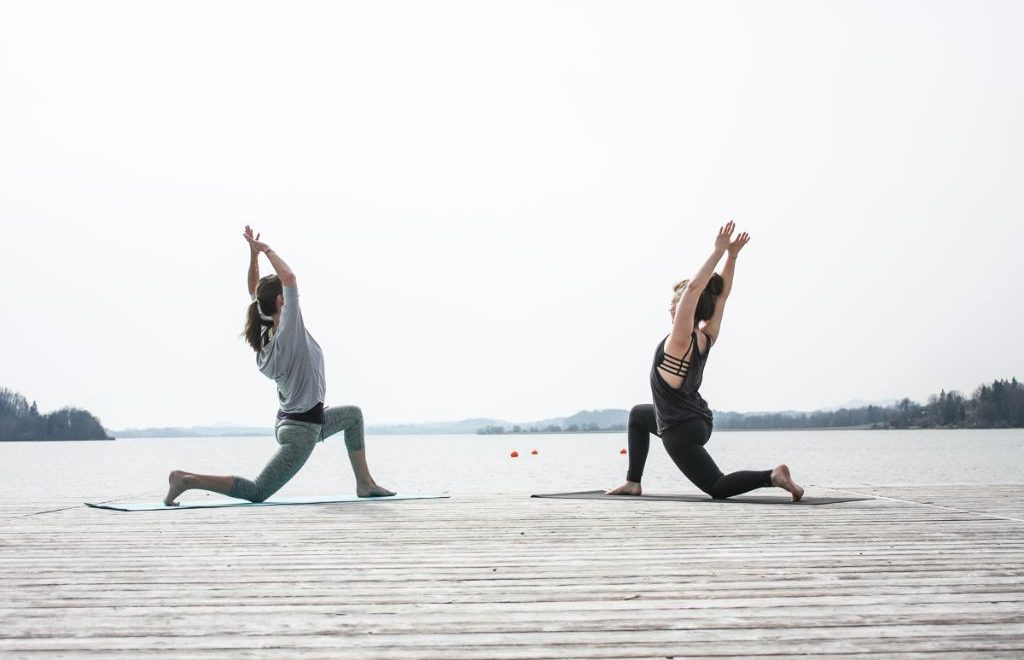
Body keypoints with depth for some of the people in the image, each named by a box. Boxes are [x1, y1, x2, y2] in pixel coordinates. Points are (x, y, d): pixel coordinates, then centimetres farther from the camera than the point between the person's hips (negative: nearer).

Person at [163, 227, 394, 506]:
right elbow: (289, 278, -28)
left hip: (290, 421, 10)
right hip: (302, 430, -10)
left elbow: (255, 291, 13)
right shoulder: (288, 331, -21)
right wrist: (267, 250, -16)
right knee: (257, 492, -8)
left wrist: (254, 254, 6)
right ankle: (187, 479, -12)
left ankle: (365, 483, 26)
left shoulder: (266, 331, 2)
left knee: (353, 414, 27)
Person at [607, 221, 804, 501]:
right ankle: (633, 482, 29)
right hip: (698, 421, 9)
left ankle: (772, 476, -22)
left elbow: (693, 289, -32)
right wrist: (731, 256, -2)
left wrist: (719, 252, -31)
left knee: (717, 487, -6)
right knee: (638, 415, 32)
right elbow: (722, 294, 6)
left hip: (680, 430, -9)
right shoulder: (706, 337, 0)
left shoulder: (681, 340, -21)